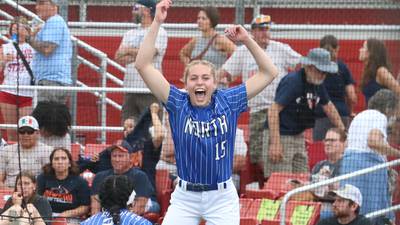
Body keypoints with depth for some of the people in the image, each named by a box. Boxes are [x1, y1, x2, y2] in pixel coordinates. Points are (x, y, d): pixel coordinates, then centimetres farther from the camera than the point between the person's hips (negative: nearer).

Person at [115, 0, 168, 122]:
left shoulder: (159, 33, 0)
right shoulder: (130, 34, 18)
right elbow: (119, 57, 7)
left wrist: (129, 51, -4)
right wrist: (137, 55, -10)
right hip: (130, 88, 6)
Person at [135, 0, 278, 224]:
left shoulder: (228, 102, -4)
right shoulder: (178, 104, -6)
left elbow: (269, 73, -2)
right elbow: (143, 65, -13)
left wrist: (247, 40, -10)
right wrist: (157, 23, -17)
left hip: (222, 198, 0)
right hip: (185, 197, 0)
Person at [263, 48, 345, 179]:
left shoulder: (317, 84, 8)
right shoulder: (292, 81, -18)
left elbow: (328, 107, 25)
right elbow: (273, 110, -22)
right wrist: (275, 143, -27)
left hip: (298, 137, 9)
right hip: (280, 136, -8)